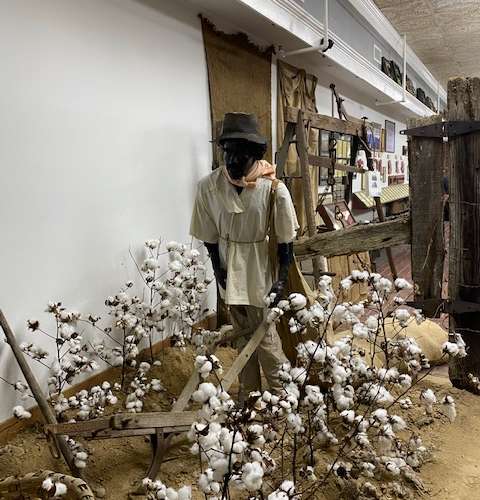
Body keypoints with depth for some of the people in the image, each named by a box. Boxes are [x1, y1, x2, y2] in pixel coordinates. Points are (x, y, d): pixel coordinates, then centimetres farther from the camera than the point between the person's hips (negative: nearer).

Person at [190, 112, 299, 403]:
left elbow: (285, 239, -10)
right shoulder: (209, 185, -11)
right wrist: (219, 270, -3)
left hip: (259, 271, -3)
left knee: (265, 336, 5)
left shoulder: (274, 188, -19)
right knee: (243, 335, 18)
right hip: (230, 272, 3)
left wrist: (282, 279, -10)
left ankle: (283, 393, 28)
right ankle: (248, 393, 35)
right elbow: (210, 236, -2)